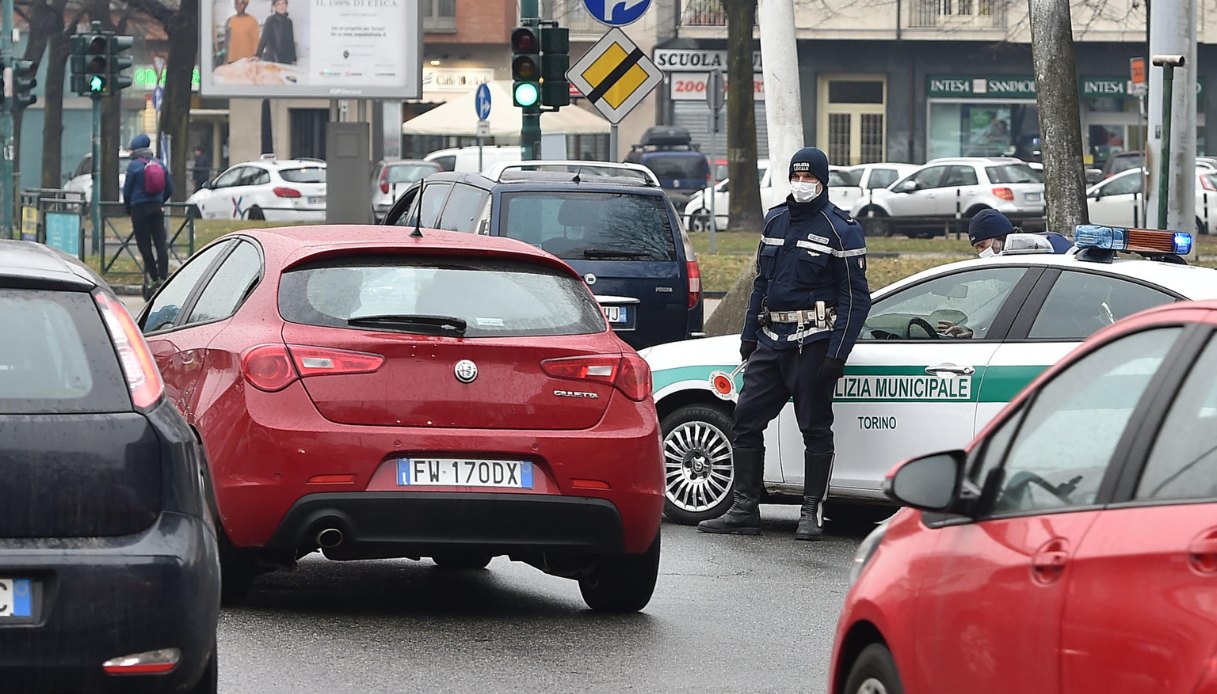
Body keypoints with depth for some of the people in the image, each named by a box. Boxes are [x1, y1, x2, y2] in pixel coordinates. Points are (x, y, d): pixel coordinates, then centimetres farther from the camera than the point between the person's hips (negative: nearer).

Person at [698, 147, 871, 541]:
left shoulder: (840, 230, -5)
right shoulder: (775, 221, 14)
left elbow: (856, 298, -7)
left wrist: (837, 353, -14)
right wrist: (749, 335, 16)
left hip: (813, 344, -6)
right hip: (771, 340, 7)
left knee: (815, 428, -1)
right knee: (746, 419, 2)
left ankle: (812, 514, 3)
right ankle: (744, 511, 6)